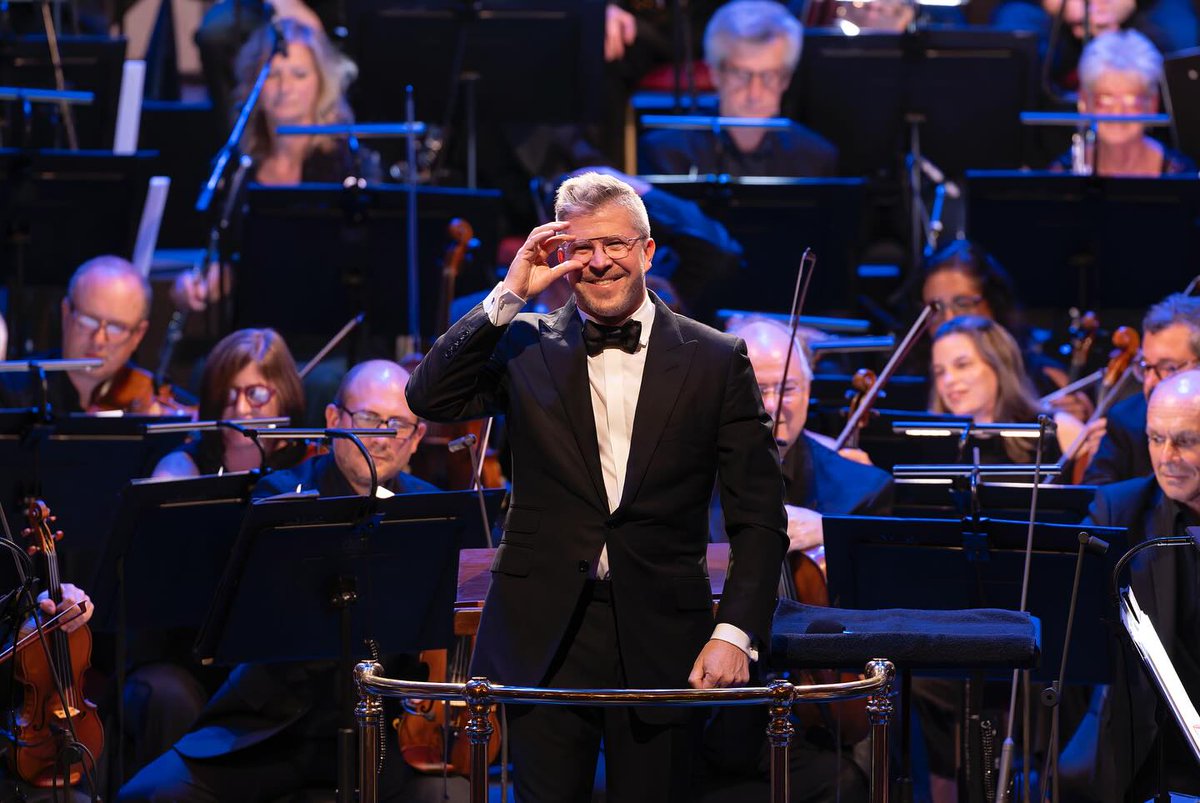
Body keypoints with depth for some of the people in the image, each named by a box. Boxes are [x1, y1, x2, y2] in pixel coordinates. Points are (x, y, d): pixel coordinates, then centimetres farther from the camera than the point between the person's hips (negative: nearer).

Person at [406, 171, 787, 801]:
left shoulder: (716, 360, 4)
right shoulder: (524, 347, 8)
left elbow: (759, 514, 3)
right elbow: (429, 398, -8)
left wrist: (735, 632, -8)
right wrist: (508, 296, -11)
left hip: (661, 641, 0)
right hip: (544, 636, 1)